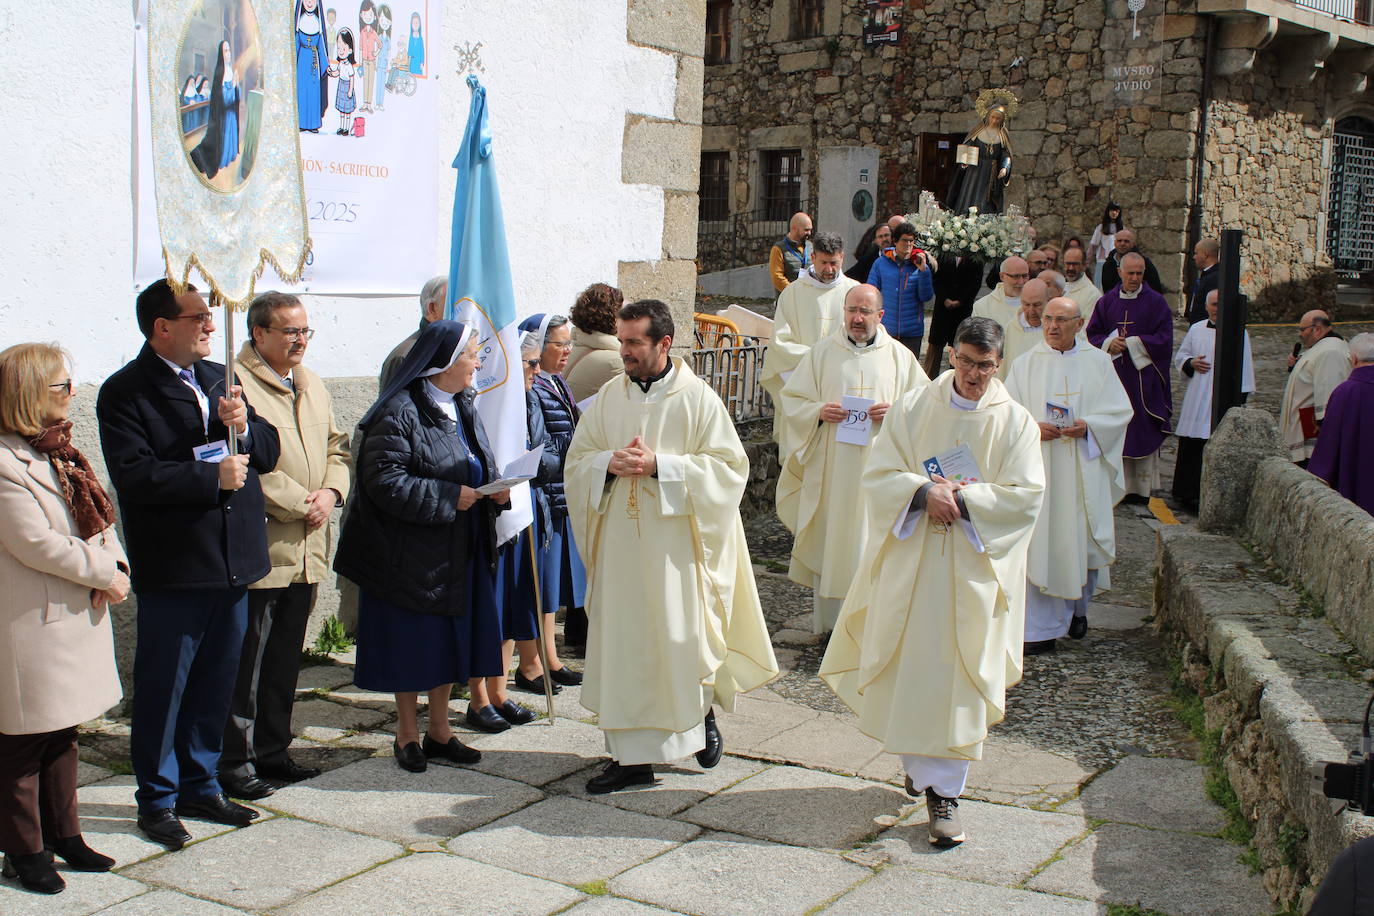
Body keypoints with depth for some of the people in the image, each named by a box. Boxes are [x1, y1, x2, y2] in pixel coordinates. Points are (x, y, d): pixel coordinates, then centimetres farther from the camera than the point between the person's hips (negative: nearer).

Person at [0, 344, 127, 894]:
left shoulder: (60, 450, 12)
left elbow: (98, 517, 12)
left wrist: (114, 566, -6)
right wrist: (103, 574, -13)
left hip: (77, 616, 9)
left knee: (62, 733, 18)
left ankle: (62, 834, 30)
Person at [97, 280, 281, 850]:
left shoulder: (219, 379, 12)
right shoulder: (125, 392, -9)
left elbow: (267, 454, 11)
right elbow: (134, 475, -21)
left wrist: (243, 425, -10)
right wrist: (213, 477, -18)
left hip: (233, 563, 6)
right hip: (173, 569, -6)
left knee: (215, 684, 16)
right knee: (162, 689, 6)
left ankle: (201, 787, 30)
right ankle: (157, 800, 20)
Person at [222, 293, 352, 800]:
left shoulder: (312, 385, 16)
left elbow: (337, 447, 18)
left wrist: (330, 492, -1)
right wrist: (300, 504, -14)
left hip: (307, 549, 8)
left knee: (285, 658, 15)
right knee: (247, 662, -1)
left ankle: (272, 750, 26)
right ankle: (235, 761, 10)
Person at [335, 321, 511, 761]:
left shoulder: (464, 408, 11)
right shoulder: (400, 412, -15)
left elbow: (482, 467, 20)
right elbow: (384, 480, -21)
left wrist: (496, 491, -3)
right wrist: (449, 497, -22)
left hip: (458, 551, 7)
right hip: (412, 550, -7)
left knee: (450, 637, 12)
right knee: (412, 641, 3)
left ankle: (439, 730, 25)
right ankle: (407, 734, 18)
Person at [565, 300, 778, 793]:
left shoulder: (697, 397, -6)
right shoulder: (610, 395, 6)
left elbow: (729, 465, -9)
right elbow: (576, 460, 11)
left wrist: (659, 466, -18)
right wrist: (610, 463, -12)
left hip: (675, 542, -3)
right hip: (620, 541, 4)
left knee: (681, 638, 4)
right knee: (623, 643, 5)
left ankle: (703, 711, 34)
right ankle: (631, 756, 13)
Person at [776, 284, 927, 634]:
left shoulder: (900, 357, 7)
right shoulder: (822, 352, 7)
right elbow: (790, 399, 7)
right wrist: (818, 411, -12)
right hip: (830, 469, 0)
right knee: (828, 539, 2)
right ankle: (828, 621, 11)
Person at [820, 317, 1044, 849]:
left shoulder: (1015, 422, 1)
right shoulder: (912, 408, 4)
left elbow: (1024, 496, -6)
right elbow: (878, 475, -1)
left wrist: (960, 498, -15)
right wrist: (924, 491, -19)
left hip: (975, 567, -1)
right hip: (911, 559, 1)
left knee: (958, 677, -2)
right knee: (909, 667, 5)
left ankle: (943, 790, 4)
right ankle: (923, 762, 26)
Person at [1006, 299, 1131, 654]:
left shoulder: (1098, 362, 6)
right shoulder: (1025, 365, 5)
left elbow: (1120, 411, 3)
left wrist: (1087, 426, -14)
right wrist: (1032, 428, -18)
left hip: (1084, 473, 1)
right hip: (1039, 469, -1)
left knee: (1084, 540, 7)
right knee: (1040, 544, -4)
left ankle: (1078, 607, 33)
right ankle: (1042, 629, 1)